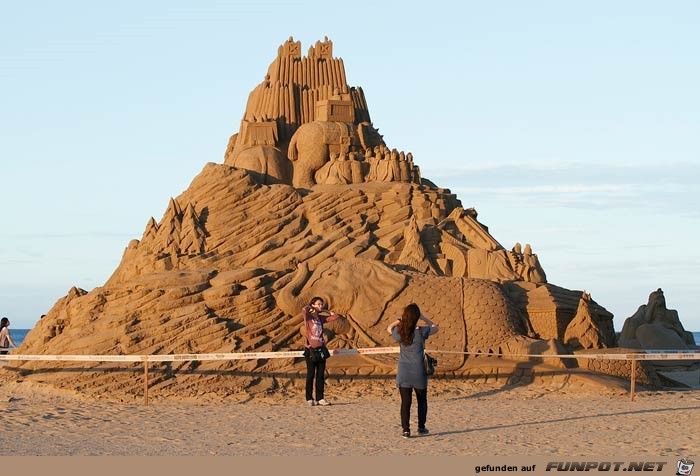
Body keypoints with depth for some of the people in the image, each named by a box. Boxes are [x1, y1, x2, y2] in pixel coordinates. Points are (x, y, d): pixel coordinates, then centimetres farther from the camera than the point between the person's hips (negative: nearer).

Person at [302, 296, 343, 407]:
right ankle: (309, 399, 6)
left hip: (321, 349, 5)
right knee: (311, 375, 0)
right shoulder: (308, 316, -4)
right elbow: (304, 310, -26)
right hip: (311, 349, -5)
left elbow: (337, 316, 13)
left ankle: (320, 398, 9)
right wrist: (311, 308, -6)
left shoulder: (321, 318, 12)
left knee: (321, 375, 5)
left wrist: (326, 311, 13)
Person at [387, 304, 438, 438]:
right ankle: (421, 427, 25)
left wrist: (401, 319, 10)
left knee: (405, 402, 4)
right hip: (418, 372, -1)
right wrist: (423, 318, 6)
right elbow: (435, 327, 8)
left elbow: (389, 328, 17)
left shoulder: (399, 332, -7)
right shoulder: (421, 332, -13)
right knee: (422, 400, 18)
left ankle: (406, 430, -2)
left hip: (403, 373, 1)